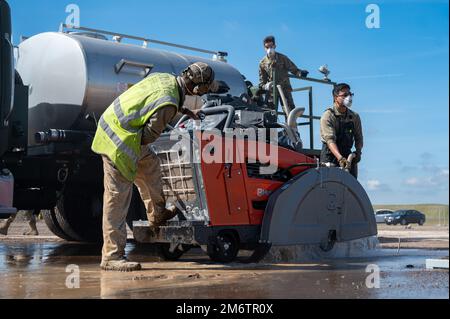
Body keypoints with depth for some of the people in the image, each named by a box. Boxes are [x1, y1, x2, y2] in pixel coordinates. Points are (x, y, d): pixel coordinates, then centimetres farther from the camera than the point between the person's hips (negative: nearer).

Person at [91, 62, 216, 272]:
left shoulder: (165, 78, 2)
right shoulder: (168, 105, -25)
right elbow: (149, 136, -19)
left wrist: (184, 111, 30)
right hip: (119, 143, -10)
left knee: (150, 164, 26)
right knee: (117, 198, -7)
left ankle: (157, 214, 42)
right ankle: (112, 256, -2)